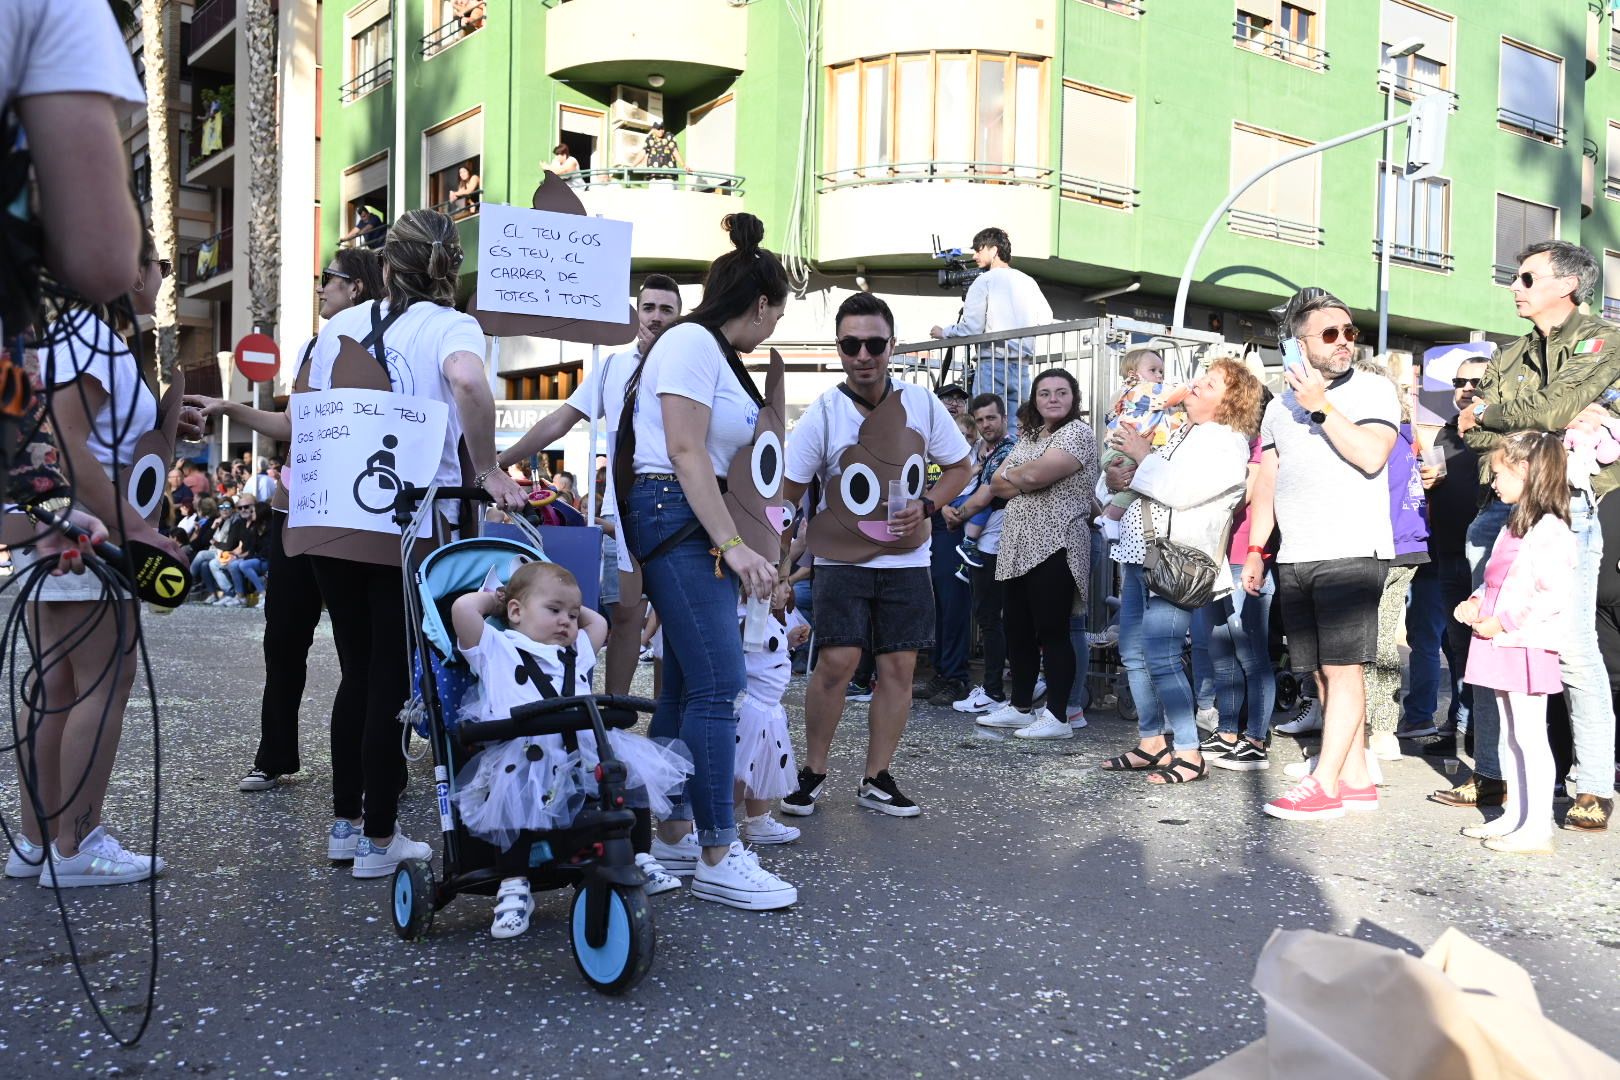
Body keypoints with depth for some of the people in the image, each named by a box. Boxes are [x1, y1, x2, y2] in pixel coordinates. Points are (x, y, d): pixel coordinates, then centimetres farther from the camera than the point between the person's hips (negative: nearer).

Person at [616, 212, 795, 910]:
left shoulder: (716, 353, 19)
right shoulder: (692, 342, -10)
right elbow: (685, 453, -17)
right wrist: (732, 545, -21)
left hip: (694, 522, 10)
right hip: (674, 512, -10)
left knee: (685, 685, 12)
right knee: (718, 684, -12)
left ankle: (675, 836, 20)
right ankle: (717, 860, -8)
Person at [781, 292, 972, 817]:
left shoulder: (922, 403, -2)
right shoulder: (822, 414, -9)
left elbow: (960, 468, 11)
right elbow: (786, 494, -4)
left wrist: (924, 505, -7)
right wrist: (780, 565, -9)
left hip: (905, 561, 3)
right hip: (841, 559, -3)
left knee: (898, 666, 3)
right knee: (837, 662, -13)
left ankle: (876, 779, 16)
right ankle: (813, 771, 8)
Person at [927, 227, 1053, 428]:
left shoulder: (985, 281, -3)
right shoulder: (1028, 281, 13)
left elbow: (970, 328, -8)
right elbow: (1046, 317, 12)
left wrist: (942, 332, 8)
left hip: (993, 363, -5)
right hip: (1022, 364, 5)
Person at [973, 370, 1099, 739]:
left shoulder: (1078, 432, -7)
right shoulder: (1029, 435, 19)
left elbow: (1034, 475, -19)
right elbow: (998, 483, 10)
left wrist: (1010, 476, 1)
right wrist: (1023, 481, -8)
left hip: (1053, 548, -8)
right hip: (1018, 546, 8)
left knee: (1052, 632, -4)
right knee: (1017, 630, 12)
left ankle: (1058, 716, 2)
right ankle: (1020, 706, 23)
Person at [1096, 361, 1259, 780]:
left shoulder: (1227, 445, -8)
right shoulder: (1179, 433, 18)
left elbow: (1179, 490, -20)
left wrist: (1142, 456, -7)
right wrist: (1120, 477, 3)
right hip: (1139, 556, 9)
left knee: (1160, 658, -14)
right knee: (1132, 654, 10)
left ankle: (1189, 754, -5)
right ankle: (1153, 743, 20)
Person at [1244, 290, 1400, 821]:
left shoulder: (1373, 390, 2)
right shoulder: (1280, 405, 17)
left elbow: (1371, 456, -15)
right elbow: (1267, 482, 17)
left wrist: (1322, 406, -13)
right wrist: (1255, 549, 10)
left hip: (1352, 553, -5)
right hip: (1294, 559, 6)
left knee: (1342, 668, -9)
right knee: (1323, 674, 5)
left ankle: (1324, 784, -9)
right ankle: (1356, 781, 12)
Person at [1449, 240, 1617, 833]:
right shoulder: (1508, 358, 21)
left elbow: (1552, 408, -15)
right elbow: (1475, 435, 8)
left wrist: (1486, 413, 1)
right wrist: (1551, 427, -7)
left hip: (1565, 510, -6)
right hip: (1503, 509, 6)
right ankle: (1490, 772, 16)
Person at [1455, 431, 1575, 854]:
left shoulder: (1549, 530, -16)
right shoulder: (1514, 524, 14)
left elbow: (1555, 596, -22)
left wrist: (1502, 622, -20)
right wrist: (1476, 601, 7)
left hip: (1528, 645, -10)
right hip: (1503, 645, 10)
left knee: (1530, 736, -5)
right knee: (1509, 734, 14)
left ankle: (1537, 830, 0)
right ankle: (1514, 816, 23)